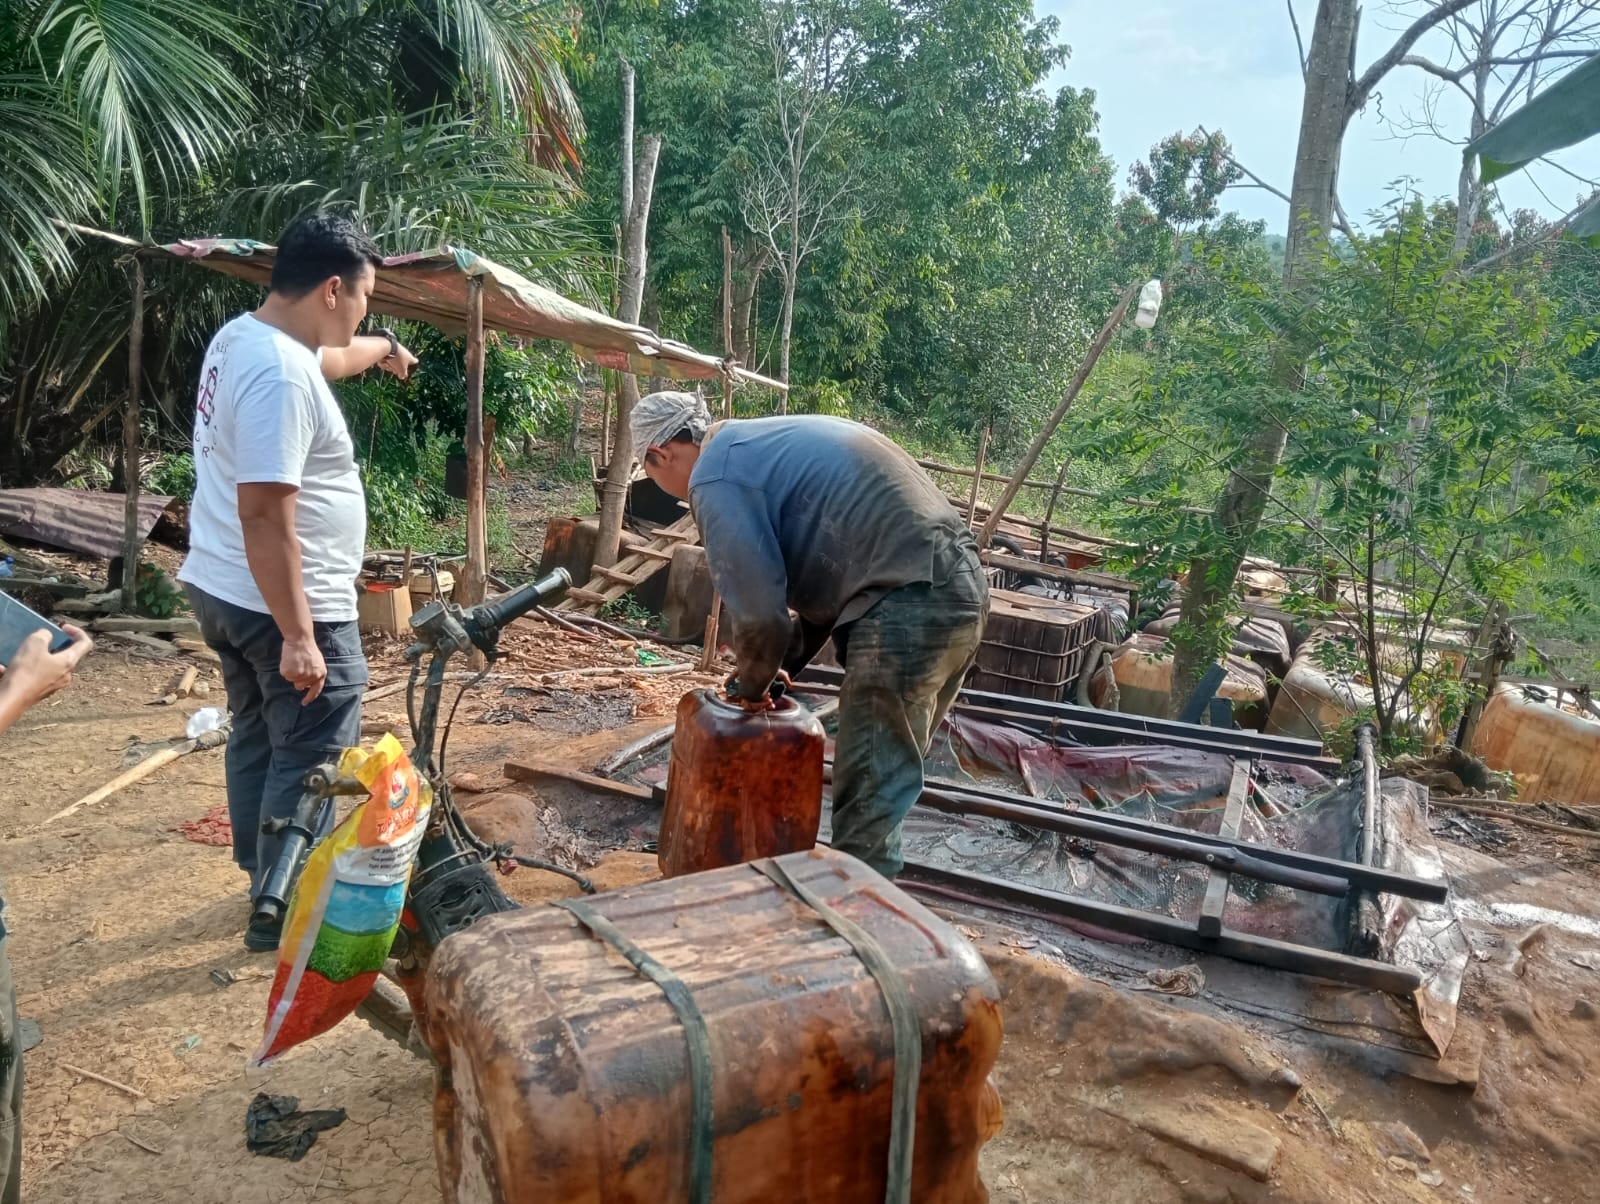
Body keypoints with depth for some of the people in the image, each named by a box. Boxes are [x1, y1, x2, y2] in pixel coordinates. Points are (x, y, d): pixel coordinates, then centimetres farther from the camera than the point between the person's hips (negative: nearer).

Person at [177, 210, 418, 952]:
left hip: (220, 590, 11)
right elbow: (265, 517, -30)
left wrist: (385, 349, 50)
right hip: (283, 605, -11)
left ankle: (263, 877, 39)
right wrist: (298, 635, -28)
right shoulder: (281, 376, -26)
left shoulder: (243, 336, 7)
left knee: (258, 739, 22)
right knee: (309, 760, 2)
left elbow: (329, 358, 31)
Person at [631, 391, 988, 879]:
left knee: (867, 797, -2)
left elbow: (758, 610, -10)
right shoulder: (767, 441, 24)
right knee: (889, 774, 19)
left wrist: (752, 686, 10)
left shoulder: (715, 477, -6)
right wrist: (786, 661, 24)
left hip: (909, 607, -10)